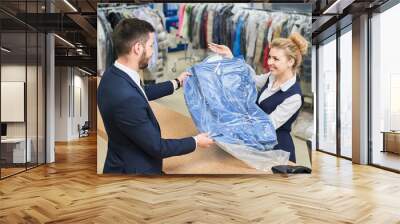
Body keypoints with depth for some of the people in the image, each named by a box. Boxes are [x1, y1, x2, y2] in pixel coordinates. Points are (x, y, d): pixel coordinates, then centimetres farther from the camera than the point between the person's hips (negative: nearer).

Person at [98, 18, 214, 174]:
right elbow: (156, 147, -25)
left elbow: (142, 92, 15)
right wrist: (195, 142, -11)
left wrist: (176, 83, 23)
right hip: (133, 168, -8)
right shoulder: (126, 98, -35)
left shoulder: (114, 74, -7)